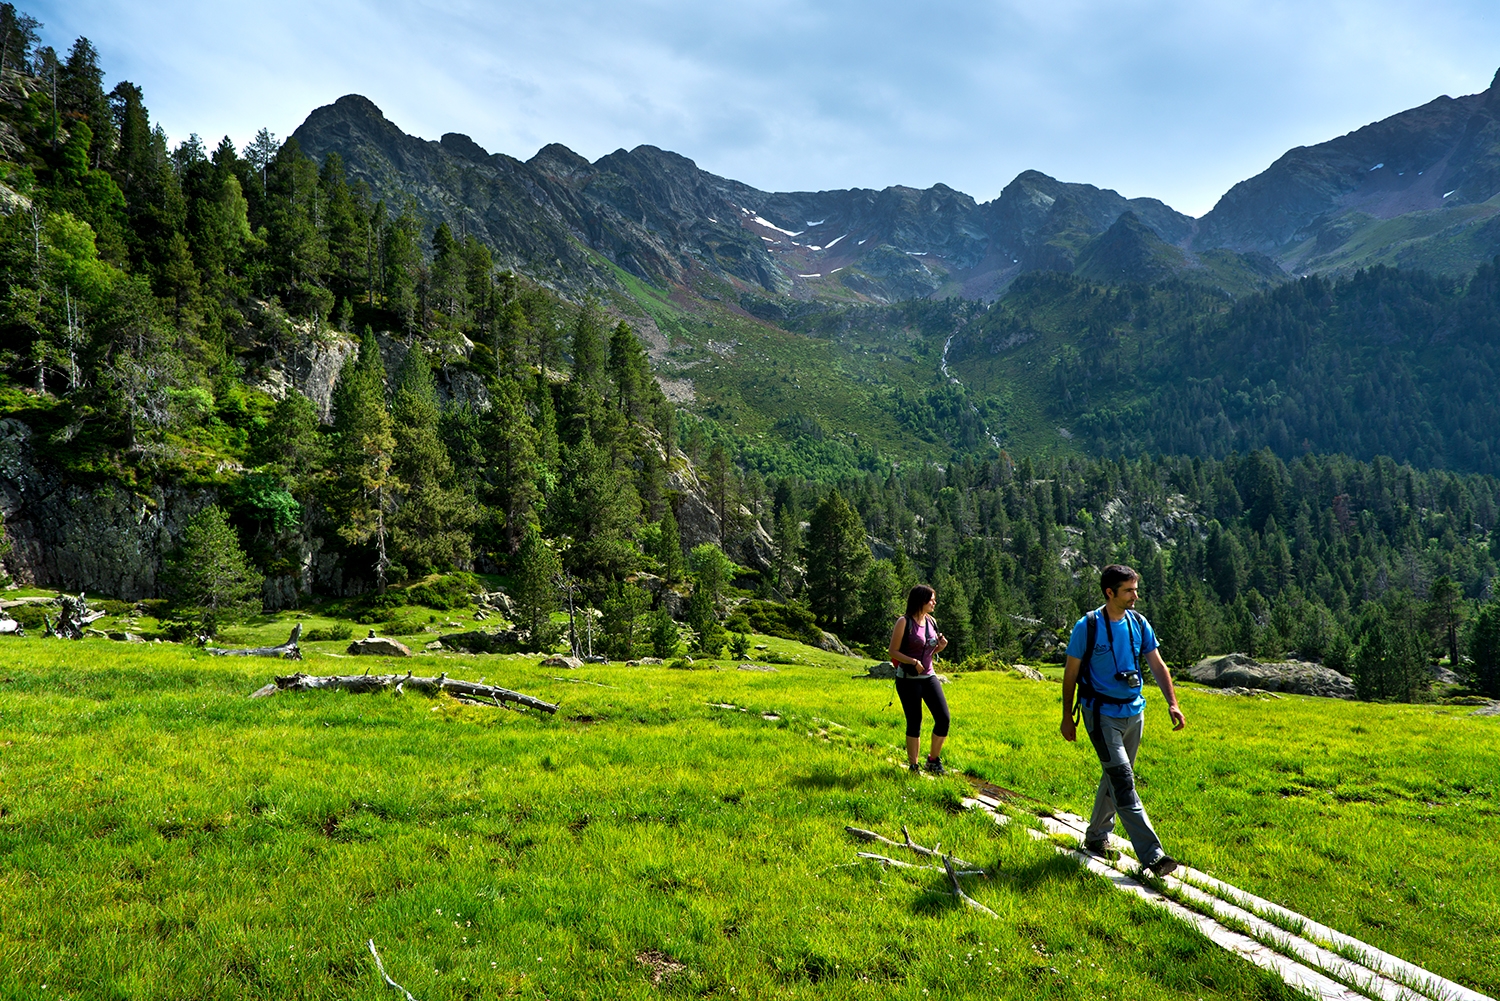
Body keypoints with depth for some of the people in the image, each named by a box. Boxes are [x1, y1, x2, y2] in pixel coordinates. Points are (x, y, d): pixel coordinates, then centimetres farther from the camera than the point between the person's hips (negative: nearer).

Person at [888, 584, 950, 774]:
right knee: (914, 723, 0)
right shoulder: (904, 622, -11)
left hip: (929, 677, 6)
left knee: (943, 718, -2)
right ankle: (913, 766, 15)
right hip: (908, 680, -6)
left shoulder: (932, 622, 8)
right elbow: (893, 651, -10)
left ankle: (934, 759, 18)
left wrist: (941, 647, -4)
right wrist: (913, 661, -23)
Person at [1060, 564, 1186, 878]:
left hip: (1134, 713, 6)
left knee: (1115, 776, 16)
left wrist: (1172, 703, -7)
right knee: (1123, 781, -12)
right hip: (1102, 714, -6)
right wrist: (1067, 717, -2)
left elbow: (1157, 666, 6)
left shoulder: (1139, 623, 3)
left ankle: (1096, 837, 33)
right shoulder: (1087, 627, -12)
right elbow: (1070, 673, -5)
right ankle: (1152, 855, -14)